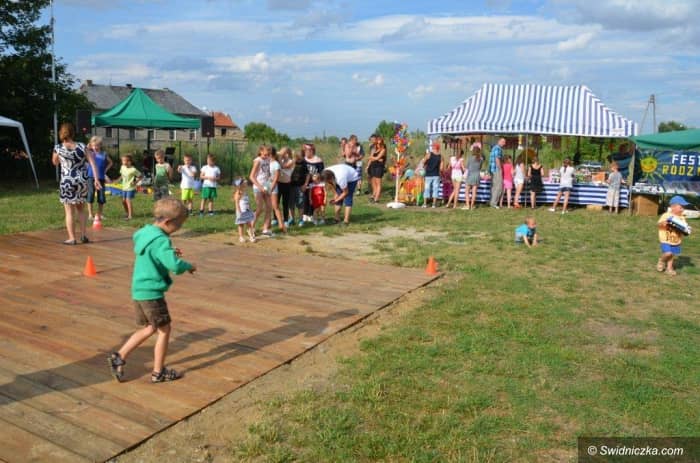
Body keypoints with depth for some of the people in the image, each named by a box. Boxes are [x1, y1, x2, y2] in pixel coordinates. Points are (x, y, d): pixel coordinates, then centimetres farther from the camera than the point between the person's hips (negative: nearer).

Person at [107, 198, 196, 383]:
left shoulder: (145, 232, 8)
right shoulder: (161, 241, -21)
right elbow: (174, 265, -30)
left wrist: (170, 252, 12)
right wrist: (189, 266, -10)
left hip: (139, 290, 9)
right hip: (152, 293, -9)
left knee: (150, 328, 21)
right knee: (164, 329, 6)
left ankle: (119, 356, 18)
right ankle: (158, 372, 16)